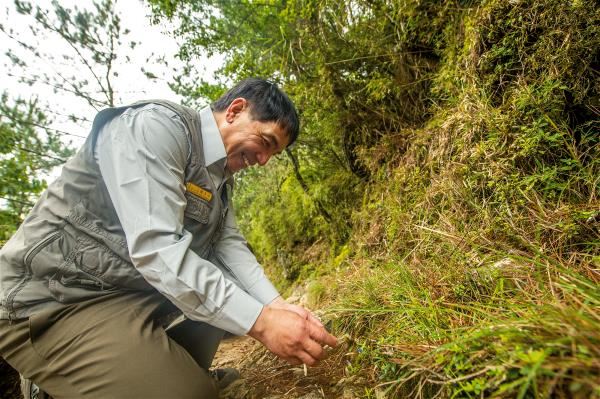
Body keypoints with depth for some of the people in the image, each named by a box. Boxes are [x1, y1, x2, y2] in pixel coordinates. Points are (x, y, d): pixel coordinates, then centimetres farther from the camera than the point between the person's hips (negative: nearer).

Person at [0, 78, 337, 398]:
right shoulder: (157, 125, -19)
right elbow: (155, 249, -29)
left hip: (140, 292, 9)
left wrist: (277, 306, -11)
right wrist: (261, 321, -30)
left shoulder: (221, 177, 8)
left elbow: (230, 246, 4)